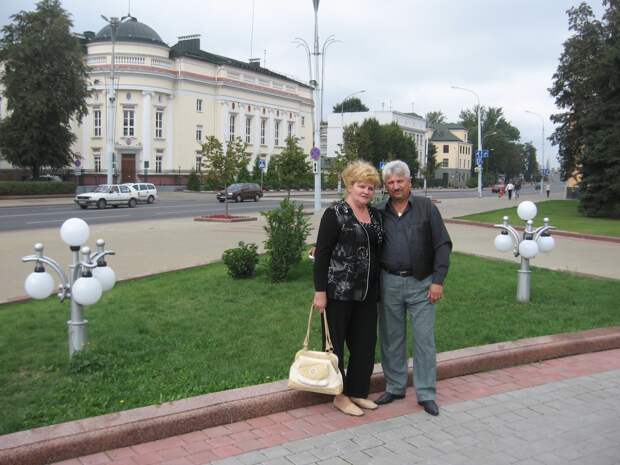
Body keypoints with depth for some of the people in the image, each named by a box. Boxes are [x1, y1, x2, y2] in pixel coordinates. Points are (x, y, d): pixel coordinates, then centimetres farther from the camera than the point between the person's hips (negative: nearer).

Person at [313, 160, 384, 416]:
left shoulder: (375, 215, 10)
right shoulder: (335, 213, -9)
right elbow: (321, 253, -12)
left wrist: (379, 287, 16)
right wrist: (320, 291, -16)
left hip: (367, 291, 7)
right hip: (339, 290, -7)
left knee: (366, 341, 11)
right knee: (336, 342, 5)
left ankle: (357, 391, 27)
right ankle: (339, 395, 18)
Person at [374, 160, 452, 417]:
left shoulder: (426, 208, -1)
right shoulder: (378, 213, 5)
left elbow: (443, 245, -2)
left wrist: (438, 280, -9)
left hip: (421, 283, -2)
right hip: (389, 283, 2)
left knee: (424, 338, 2)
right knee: (391, 338, 11)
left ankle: (426, 393, 13)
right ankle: (394, 387, 26)